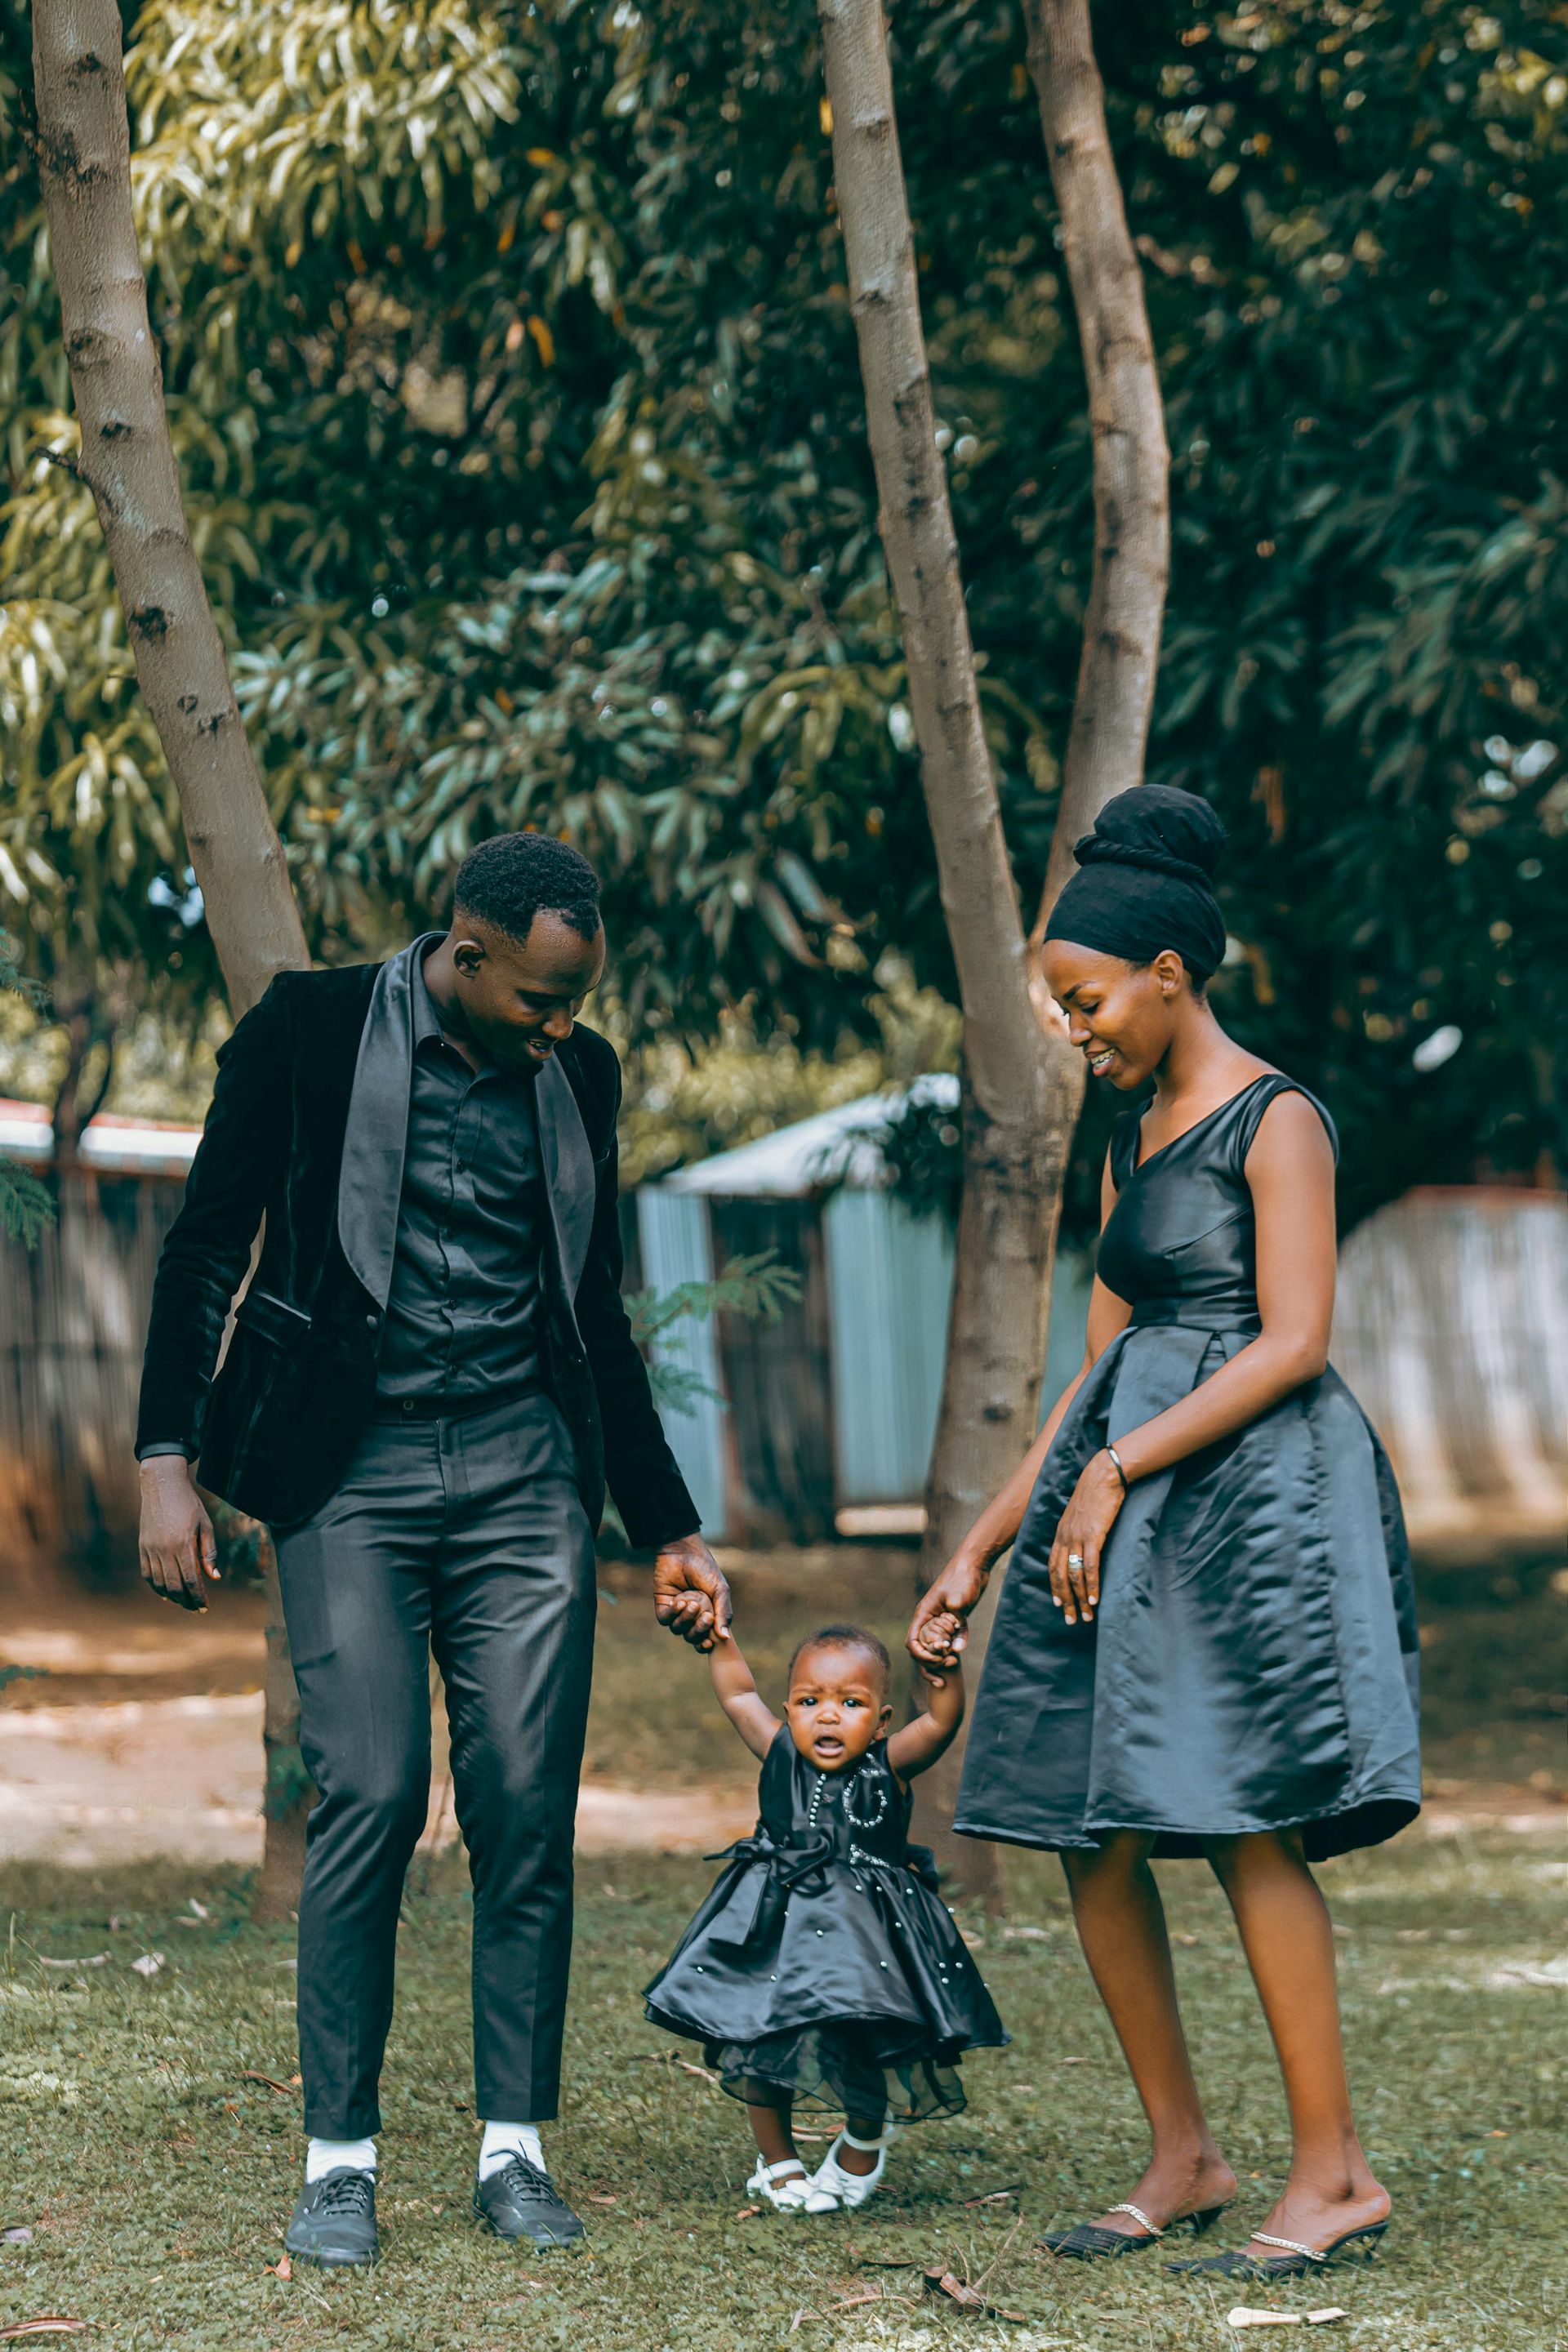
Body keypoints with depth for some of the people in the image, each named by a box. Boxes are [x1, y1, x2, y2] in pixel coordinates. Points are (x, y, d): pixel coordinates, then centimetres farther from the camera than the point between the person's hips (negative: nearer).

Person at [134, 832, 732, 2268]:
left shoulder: (578, 1075, 11)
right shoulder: (310, 1034, -1)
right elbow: (206, 1250, 1)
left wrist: (670, 1530, 21)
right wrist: (167, 1464, -7)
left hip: (525, 1470, 3)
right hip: (353, 1469, -3)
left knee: (529, 1809, -3)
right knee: (372, 1798, -10)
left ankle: (515, 2150, 7)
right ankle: (340, 2158, 1)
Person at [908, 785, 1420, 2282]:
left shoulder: (1276, 1122, -6)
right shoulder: (1133, 1140, 18)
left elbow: (1294, 1342, -14)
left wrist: (1120, 1467, -17)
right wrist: (978, 1551, 16)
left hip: (1249, 1487, -8)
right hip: (1122, 1498, 8)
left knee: (1243, 1825, -10)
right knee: (1088, 1833, 4)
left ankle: (1334, 2172, -3)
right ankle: (1183, 2159, 13)